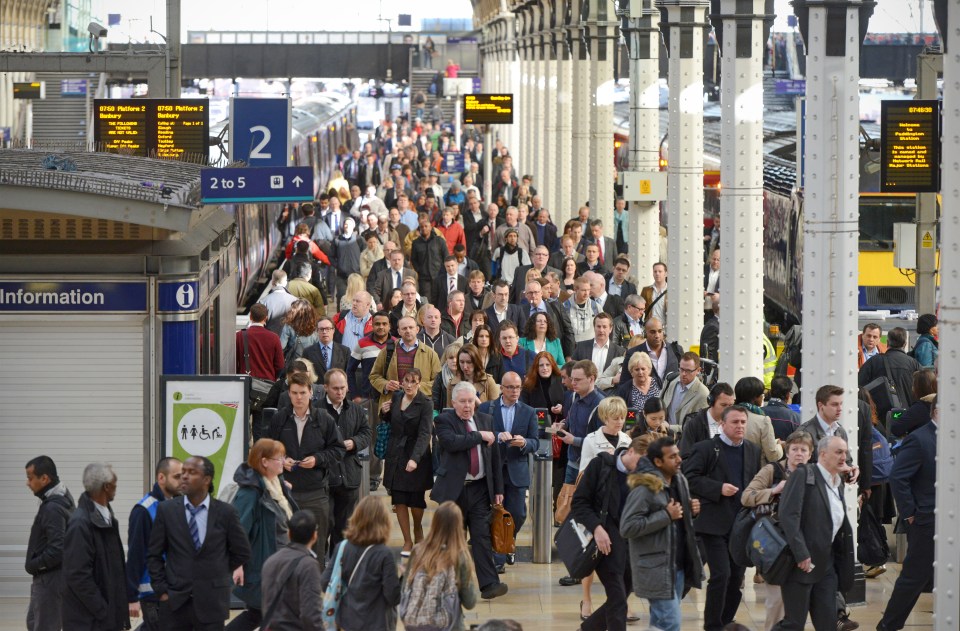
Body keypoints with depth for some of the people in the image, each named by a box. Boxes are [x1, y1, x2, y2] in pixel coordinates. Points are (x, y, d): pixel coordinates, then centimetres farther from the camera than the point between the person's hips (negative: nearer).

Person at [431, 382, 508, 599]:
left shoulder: (486, 420, 12)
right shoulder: (445, 421, -1)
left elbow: (495, 456, 13)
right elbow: (452, 442, -23)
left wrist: (498, 489, 9)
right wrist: (479, 436, -15)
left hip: (480, 489, 3)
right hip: (454, 489, -2)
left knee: (482, 536, -5)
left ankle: (489, 584, -11)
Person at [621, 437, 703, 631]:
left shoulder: (680, 481, 10)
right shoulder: (644, 488, -16)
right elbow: (627, 528, -22)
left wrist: (691, 511, 2)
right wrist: (666, 515, -21)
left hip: (678, 567, 8)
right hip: (656, 570, -8)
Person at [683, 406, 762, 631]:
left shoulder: (753, 451, 13)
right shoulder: (706, 448, -4)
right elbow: (689, 477, -10)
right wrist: (718, 488, -18)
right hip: (715, 523, -5)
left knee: (737, 577, 7)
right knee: (721, 574, -12)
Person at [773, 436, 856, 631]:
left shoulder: (838, 484, 15)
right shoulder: (804, 475, -9)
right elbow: (788, 514, -19)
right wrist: (801, 554, -24)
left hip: (826, 565, 7)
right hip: (800, 563, -7)